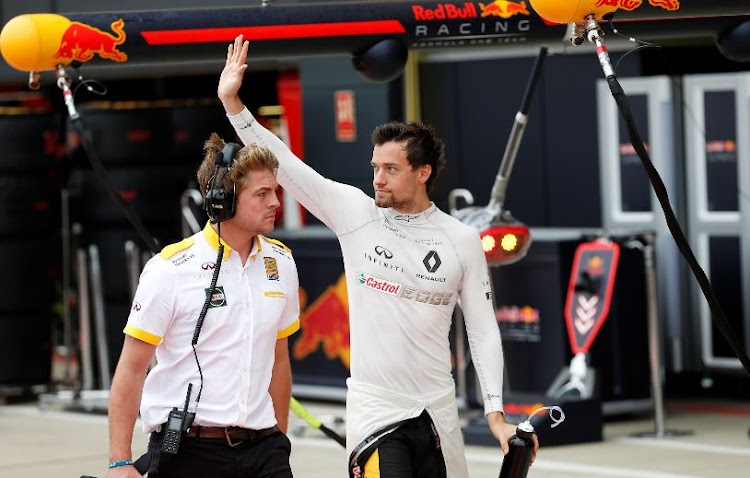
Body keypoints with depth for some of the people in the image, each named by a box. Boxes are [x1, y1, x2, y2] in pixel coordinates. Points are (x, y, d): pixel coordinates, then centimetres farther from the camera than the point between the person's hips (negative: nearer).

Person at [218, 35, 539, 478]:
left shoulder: (463, 239, 0)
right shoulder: (356, 212, 0)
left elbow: (484, 330, 3)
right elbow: (285, 165, -4)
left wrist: (496, 414, -4)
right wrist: (232, 102, -13)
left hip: (437, 411, 2)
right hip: (373, 408, -2)